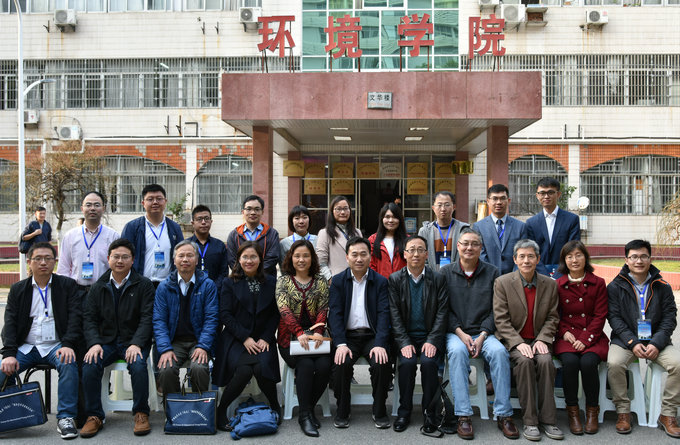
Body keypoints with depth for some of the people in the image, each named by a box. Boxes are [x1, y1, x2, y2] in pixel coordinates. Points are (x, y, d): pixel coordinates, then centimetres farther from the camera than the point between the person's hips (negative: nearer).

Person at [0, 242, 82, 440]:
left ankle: (66, 418, -26)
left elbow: (75, 317, -4)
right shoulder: (18, 289, 13)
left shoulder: (68, 285, 7)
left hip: (56, 346, -2)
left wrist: (68, 345, -20)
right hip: (26, 347, 2)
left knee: (68, 364, -32)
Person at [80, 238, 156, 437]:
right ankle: (94, 416, -10)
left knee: (138, 365, -31)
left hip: (134, 341, -2)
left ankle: (141, 414, -14)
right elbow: (89, 318, 6)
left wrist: (136, 344, -18)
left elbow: (147, 317, -5)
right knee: (90, 365, -25)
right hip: (106, 341, 3)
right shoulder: (98, 287, 11)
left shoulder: (144, 285, 2)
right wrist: (94, 343, -12)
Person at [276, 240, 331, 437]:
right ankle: (305, 415, -17)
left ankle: (307, 409, -4)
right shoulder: (283, 281, 5)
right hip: (290, 338, -2)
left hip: (314, 337, 2)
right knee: (306, 364, -28)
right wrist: (300, 333, -24)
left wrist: (317, 332, -17)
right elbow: (284, 309, -9)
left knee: (324, 365, -24)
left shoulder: (320, 281, 11)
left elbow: (323, 309, 2)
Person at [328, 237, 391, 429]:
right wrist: (340, 344, -17)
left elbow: (383, 314, -4)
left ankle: (380, 411, -4)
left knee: (382, 363, -27)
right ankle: (342, 412, -6)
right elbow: (335, 314, -3)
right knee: (342, 363, -28)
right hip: (347, 336, 0)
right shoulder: (338, 281, 5)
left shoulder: (380, 281, 4)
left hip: (372, 336, 0)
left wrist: (380, 344, -19)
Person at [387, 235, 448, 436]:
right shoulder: (394, 279, 5)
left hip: (430, 338, 0)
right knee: (407, 362, -26)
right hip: (406, 337, 0)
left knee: (429, 362, -27)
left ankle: (429, 414, -11)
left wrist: (432, 341, -12)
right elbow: (394, 314, -2)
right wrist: (404, 343, -13)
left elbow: (442, 313, -1)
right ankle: (404, 412, -8)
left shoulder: (437, 279, 5)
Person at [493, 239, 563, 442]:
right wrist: (519, 343, -18)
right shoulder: (502, 282, -2)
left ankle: (548, 419, -17)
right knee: (525, 361, -31)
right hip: (513, 340, -2)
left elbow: (552, 318, 6)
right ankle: (529, 421, -22)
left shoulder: (550, 284, 6)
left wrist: (542, 340, -11)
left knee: (546, 361, -29)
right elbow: (501, 320, -7)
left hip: (538, 339, 2)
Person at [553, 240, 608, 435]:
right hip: (567, 337, 1)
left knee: (588, 362, -30)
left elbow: (600, 316, 0)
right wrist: (565, 332, -8)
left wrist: (585, 339, -12)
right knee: (570, 362, -30)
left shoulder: (598, 283, 5)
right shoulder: (557, 285, 6)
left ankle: (592, 410, -8)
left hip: (593, 337, 0)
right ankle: (572, 410, -13)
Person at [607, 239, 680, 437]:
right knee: (614, 363, -30)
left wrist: (656, 343, -12)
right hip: (625, 339, -2)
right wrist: (632, 343, -16)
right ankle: (623, 411, -11)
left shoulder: (662, 287, 7)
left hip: (656, 340, 2)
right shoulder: (615, 286, 2)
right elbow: (614, 317, -4)